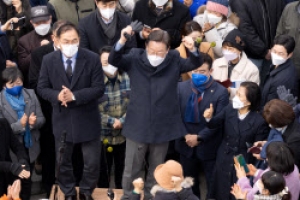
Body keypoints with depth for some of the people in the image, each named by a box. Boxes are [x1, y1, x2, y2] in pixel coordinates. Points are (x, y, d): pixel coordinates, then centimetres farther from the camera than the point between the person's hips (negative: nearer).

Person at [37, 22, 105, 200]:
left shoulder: (92, 58, -12)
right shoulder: (48, 60, -7)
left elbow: (99, 88, -13)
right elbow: (42, 88, -2)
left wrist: (74, 96, -25)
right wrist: (57, 96, -23)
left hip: (87, 119, -1)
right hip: (62, 119, 1)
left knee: (92, 162, 9)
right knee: (63, 161, 15)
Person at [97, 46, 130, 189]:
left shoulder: (128, 79, -2)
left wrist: (122, 121, -16)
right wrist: (112, 121, -15)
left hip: (124, 134, 2)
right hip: (102, 135, -2)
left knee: (122, 169, 14)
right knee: (103, 170, 10)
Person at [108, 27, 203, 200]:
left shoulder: (174, 61, -3)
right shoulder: (135, 58, -6)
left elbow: (196, 63, -7)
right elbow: (114, 60, -14)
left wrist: (193, 50, -30)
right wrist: (122, 42, -33)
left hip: (163, 127, 1)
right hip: (137, 125, -1)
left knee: (156, 170, 16)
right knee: (131, 170, 11)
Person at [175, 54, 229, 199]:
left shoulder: (220, 92, -11)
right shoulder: (181, 87, -1)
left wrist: (199, 137, -19)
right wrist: (185, 135, -14)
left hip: (209, 147, -3)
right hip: (186, 145, 3)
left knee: (213, 184, 9)